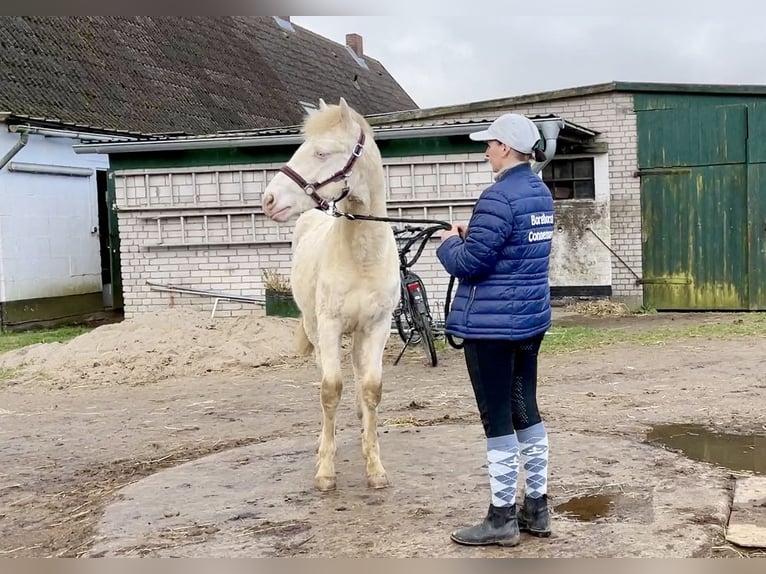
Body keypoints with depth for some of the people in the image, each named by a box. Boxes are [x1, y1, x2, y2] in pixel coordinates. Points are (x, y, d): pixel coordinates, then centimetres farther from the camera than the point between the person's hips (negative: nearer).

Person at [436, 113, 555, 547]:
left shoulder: (498, 198, -20)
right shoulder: (542, 193, 10)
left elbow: (468, 263, -19)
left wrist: (450, 242, 1)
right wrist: (473, 234, 10)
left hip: (491, 324, -9)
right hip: (532, 319, 9)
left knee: (498, 419, 0)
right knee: (527, 411, 15)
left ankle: (503, 518, 11)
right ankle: (537, 509, 24)